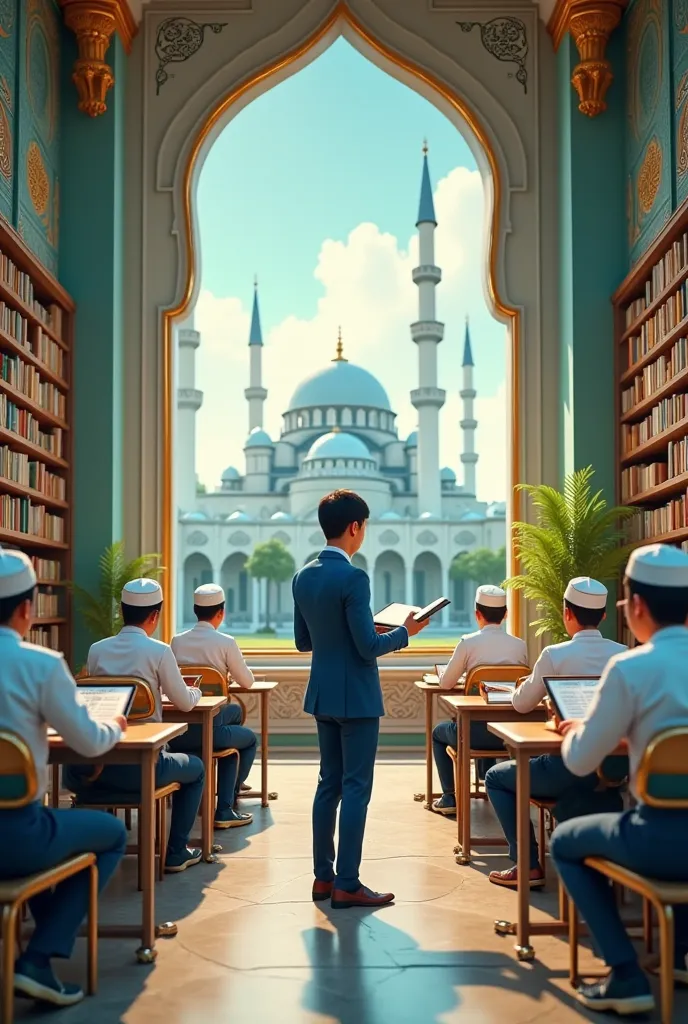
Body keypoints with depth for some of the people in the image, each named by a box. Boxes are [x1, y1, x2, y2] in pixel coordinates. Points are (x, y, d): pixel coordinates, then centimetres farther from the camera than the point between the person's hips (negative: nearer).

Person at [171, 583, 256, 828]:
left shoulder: (177, 641, 4)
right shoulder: (226, 642, -8)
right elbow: (247, 682, 3)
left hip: (177, 732, 5)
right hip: (208, 729, -5)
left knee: (235, 712, 32)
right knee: (250, 740, 27)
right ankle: (225, 807, 19)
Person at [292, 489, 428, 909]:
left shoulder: (304, 576, 6)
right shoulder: (353, 578, -19)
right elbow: (369, 646, -19)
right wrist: (404, 632, -3)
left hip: (322, 694, 8)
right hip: (356, 697, -8)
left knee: (329, 783, 15)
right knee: (356, 788, -1)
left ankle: (323, 876, 21)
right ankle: (347, 885, 4)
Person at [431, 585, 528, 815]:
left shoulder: (468, 643, -10)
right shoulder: (520, 645, -1)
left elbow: (446, 683, -2)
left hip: (478, 730, -4)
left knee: (439, 732, 28)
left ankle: (450, 797, 21)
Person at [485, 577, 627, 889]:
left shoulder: (555, 654, -8)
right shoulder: (623, 654, 4)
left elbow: (522, 704, 4)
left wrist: (526, 685, 28)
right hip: (617, 766, 5)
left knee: (496, 778, 15)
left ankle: (528, 866, 8)